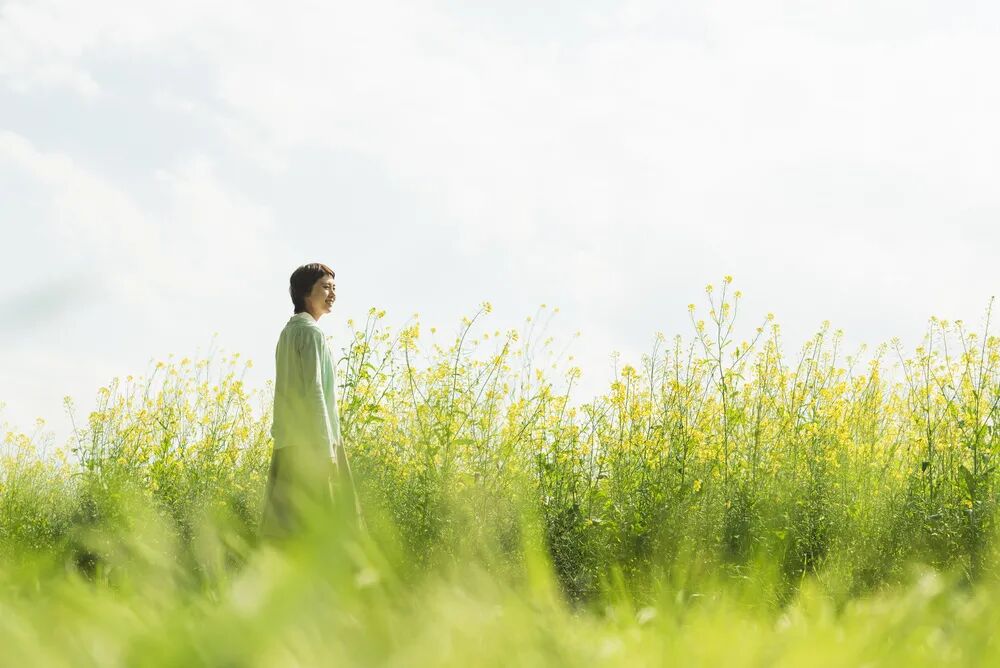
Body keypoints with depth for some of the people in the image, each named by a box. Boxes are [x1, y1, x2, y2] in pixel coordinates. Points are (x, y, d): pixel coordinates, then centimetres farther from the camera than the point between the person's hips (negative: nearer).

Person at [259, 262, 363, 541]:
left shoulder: (289, 331, 17)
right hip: (311, 442, -9)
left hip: (287, 442, 9)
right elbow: (314, 391, -17)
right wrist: (327, 448, -17)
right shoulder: (311, 332, -11)